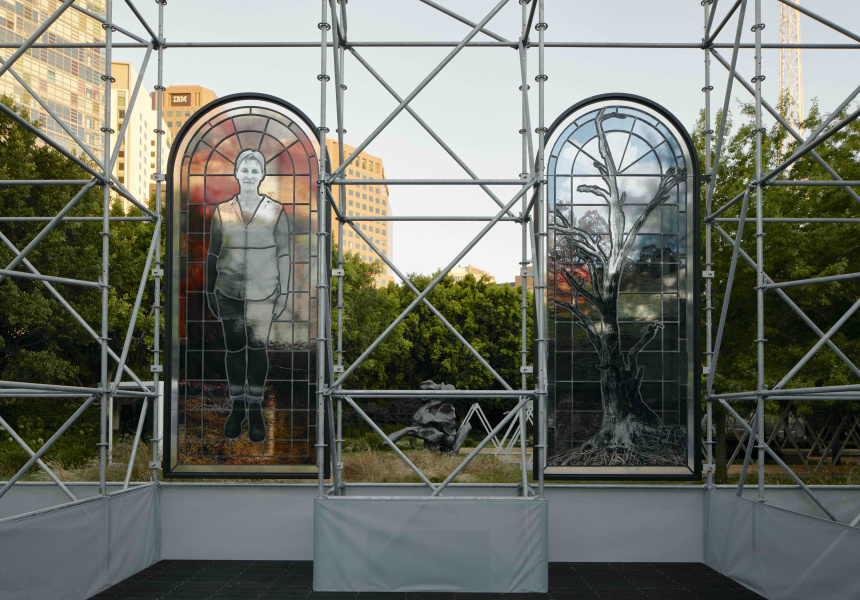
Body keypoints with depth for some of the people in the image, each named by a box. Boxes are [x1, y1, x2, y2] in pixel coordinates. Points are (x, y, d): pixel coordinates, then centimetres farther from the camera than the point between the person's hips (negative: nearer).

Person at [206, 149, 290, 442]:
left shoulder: (275, 211, 1)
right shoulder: (222, 211, 5)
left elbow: (284, 254, 3)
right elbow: (213, 253, 10)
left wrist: (283, 292, 0)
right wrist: (209, 290, 9)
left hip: (263, 291, -1)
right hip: (229, 291, 2)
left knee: (258, 346, -4)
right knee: (234, 347, 6)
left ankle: (255, 409, 5)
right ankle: (237, 406, 18)